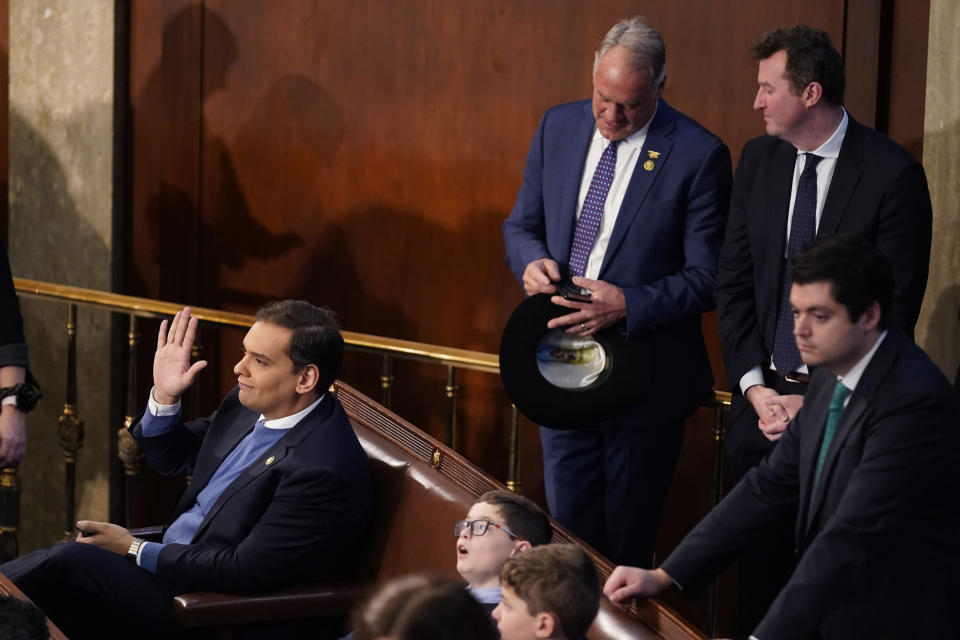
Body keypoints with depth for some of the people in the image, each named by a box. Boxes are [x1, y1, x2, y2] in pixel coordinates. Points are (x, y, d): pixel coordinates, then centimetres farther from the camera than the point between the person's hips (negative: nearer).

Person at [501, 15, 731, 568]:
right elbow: (522, 225, 12)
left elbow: (708, 277, -11)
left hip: (643, 375, -4)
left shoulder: (698, 154, -13)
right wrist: (533, 261, -11)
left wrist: (628, 305, -24)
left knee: (627, 536, 7)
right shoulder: (558, 128, 3)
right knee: (568, 527, 11)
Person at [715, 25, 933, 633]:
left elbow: (895, 309, -12)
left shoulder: (893, 174, -12)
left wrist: (819, 402, -13)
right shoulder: (759, 159, 5)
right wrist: (755, 386, -4)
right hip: (763, 398, 5)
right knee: (758, 560, 8)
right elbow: (734, 283, 8)